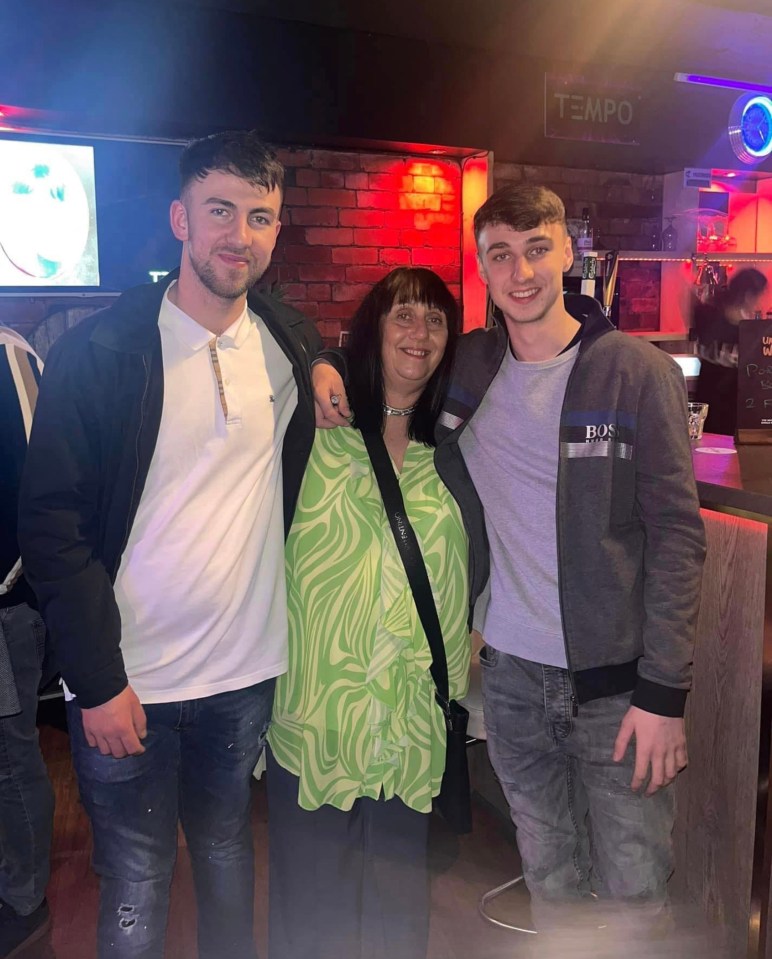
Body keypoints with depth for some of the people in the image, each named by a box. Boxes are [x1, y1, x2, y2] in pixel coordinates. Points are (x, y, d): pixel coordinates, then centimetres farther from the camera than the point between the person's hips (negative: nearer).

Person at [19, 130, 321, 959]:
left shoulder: (294, 347, 3)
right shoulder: (97, 352, -10)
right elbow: (53, 525, -11)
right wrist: (98, 680, -14)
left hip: (248, 669, 4)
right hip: (125, 680, -3)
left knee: (227, 851, 21)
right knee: (136, 887, 11)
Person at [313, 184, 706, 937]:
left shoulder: (639, 373, -9)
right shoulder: (461, 366, 1)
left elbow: (676, 532, -10)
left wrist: (664, 690, -13)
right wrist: (327, 366, -6)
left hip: (615, 678, -3)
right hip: (510, 673, 3)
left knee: (633, 890, 10)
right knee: (548, 876, 20)